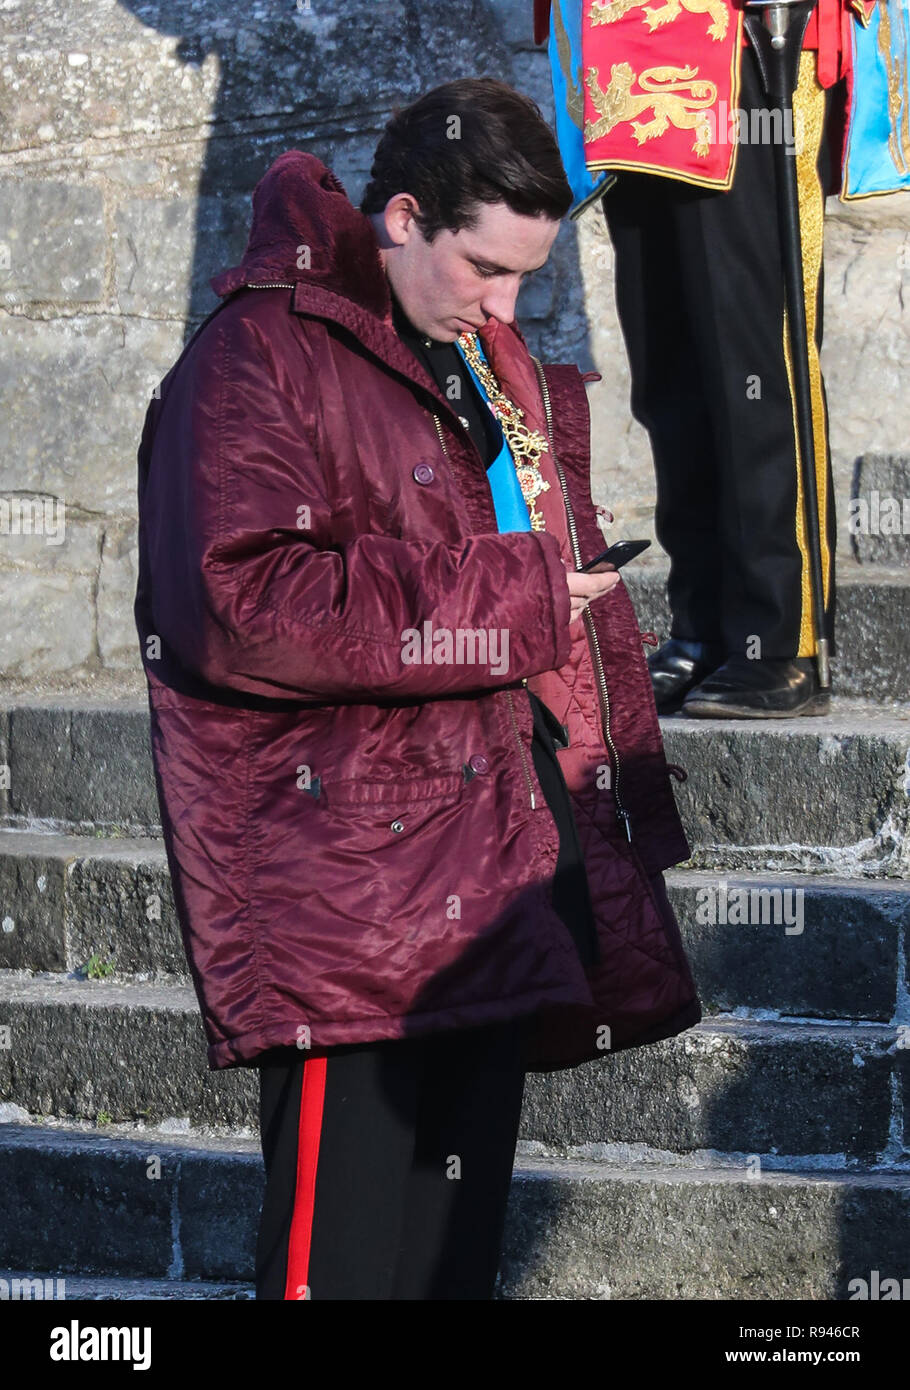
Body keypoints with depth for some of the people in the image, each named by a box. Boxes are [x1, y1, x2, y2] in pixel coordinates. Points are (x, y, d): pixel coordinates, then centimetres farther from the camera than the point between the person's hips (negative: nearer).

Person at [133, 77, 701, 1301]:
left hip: (504, 856, 8)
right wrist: (507, 597, -18)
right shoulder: (260, 358, -9)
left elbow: (580, 591, 27)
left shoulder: (503, 368, 18)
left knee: (461, 1228, 14)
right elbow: (240, 606, -23)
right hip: (346, 884, -8)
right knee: (343, 1246, -9)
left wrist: (623, 805, 20)